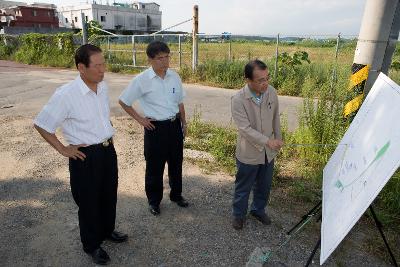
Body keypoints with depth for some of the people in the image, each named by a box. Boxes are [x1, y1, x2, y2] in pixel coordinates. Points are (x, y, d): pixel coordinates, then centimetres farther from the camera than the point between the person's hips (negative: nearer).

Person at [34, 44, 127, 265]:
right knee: (88, 202, 12)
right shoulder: (65, 95, -20)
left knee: (109, 195, 22)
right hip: (86, 156, -6)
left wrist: (108, 136, 11)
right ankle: (92, 245, 36)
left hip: (108, 150, 6)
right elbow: (41, 125, -11)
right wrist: (63, 149, -9)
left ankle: (107, 230, 47)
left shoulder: (103, 87, -1)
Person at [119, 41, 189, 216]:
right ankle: (154, 201, 31)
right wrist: (139, 119, -5)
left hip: (174, 125, 4)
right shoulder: (142, 80, -12)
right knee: (155, 167, 10)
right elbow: (123, 101, -4)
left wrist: (184, 123, 13)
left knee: (176, 162, 18)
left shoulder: (174, 76, 0)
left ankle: (176, 195, 39)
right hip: (155, 128, -4)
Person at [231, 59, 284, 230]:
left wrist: (278, 138, 13)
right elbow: (245, 129, -26)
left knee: (264, 185, 21)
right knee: (243, 186, 14)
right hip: (249, 152, -4)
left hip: (268, 152, 5)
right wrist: (268, 141, -30)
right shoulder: (238, 99, -23)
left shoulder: (272, 92, -8)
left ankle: (258, 210, 46)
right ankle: (238, 214, 38)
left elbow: (276, 118, 7)